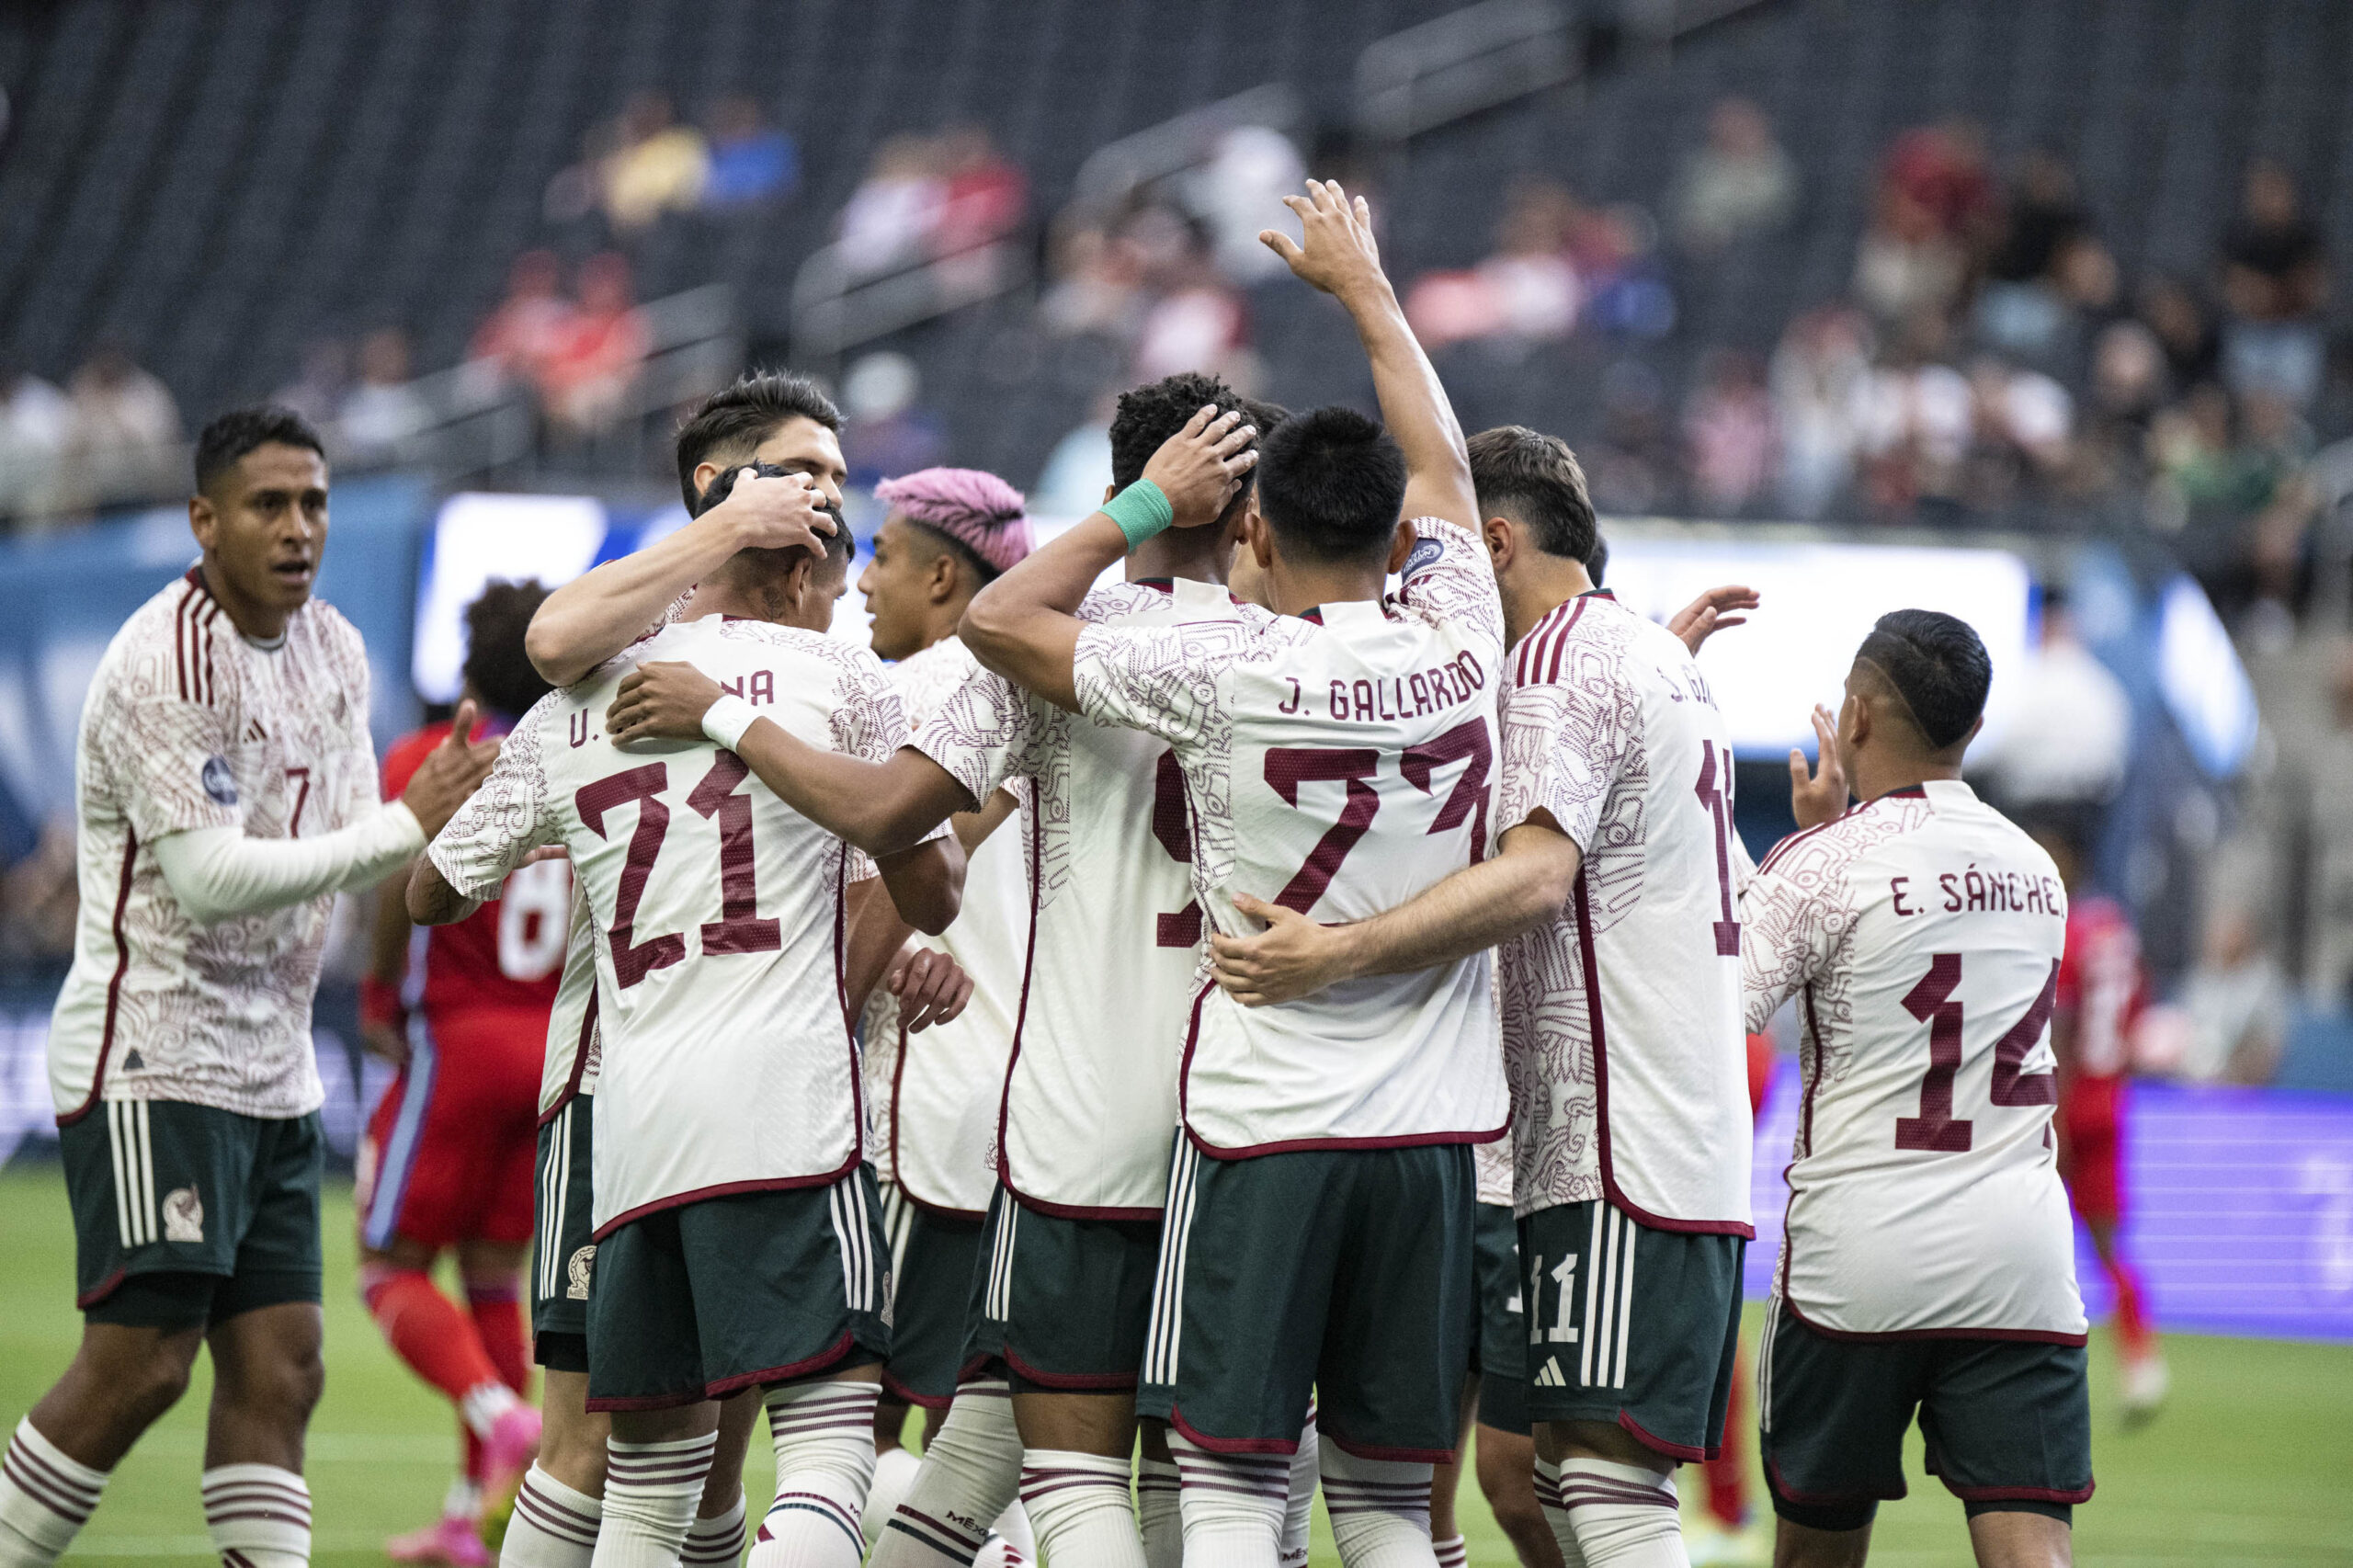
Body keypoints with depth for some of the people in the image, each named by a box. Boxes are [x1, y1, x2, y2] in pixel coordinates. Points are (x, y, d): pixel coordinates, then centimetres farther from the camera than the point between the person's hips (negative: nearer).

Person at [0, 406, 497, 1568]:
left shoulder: (333, 649, 12)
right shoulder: (162, 661, -15)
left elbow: (351, 825, 21)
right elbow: (209, 875, -20)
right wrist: (406, 826, -21)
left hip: (272, 1070, 8)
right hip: (151, 1063, -8)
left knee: (277, 1372, 2)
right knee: (138, 1365, -13)